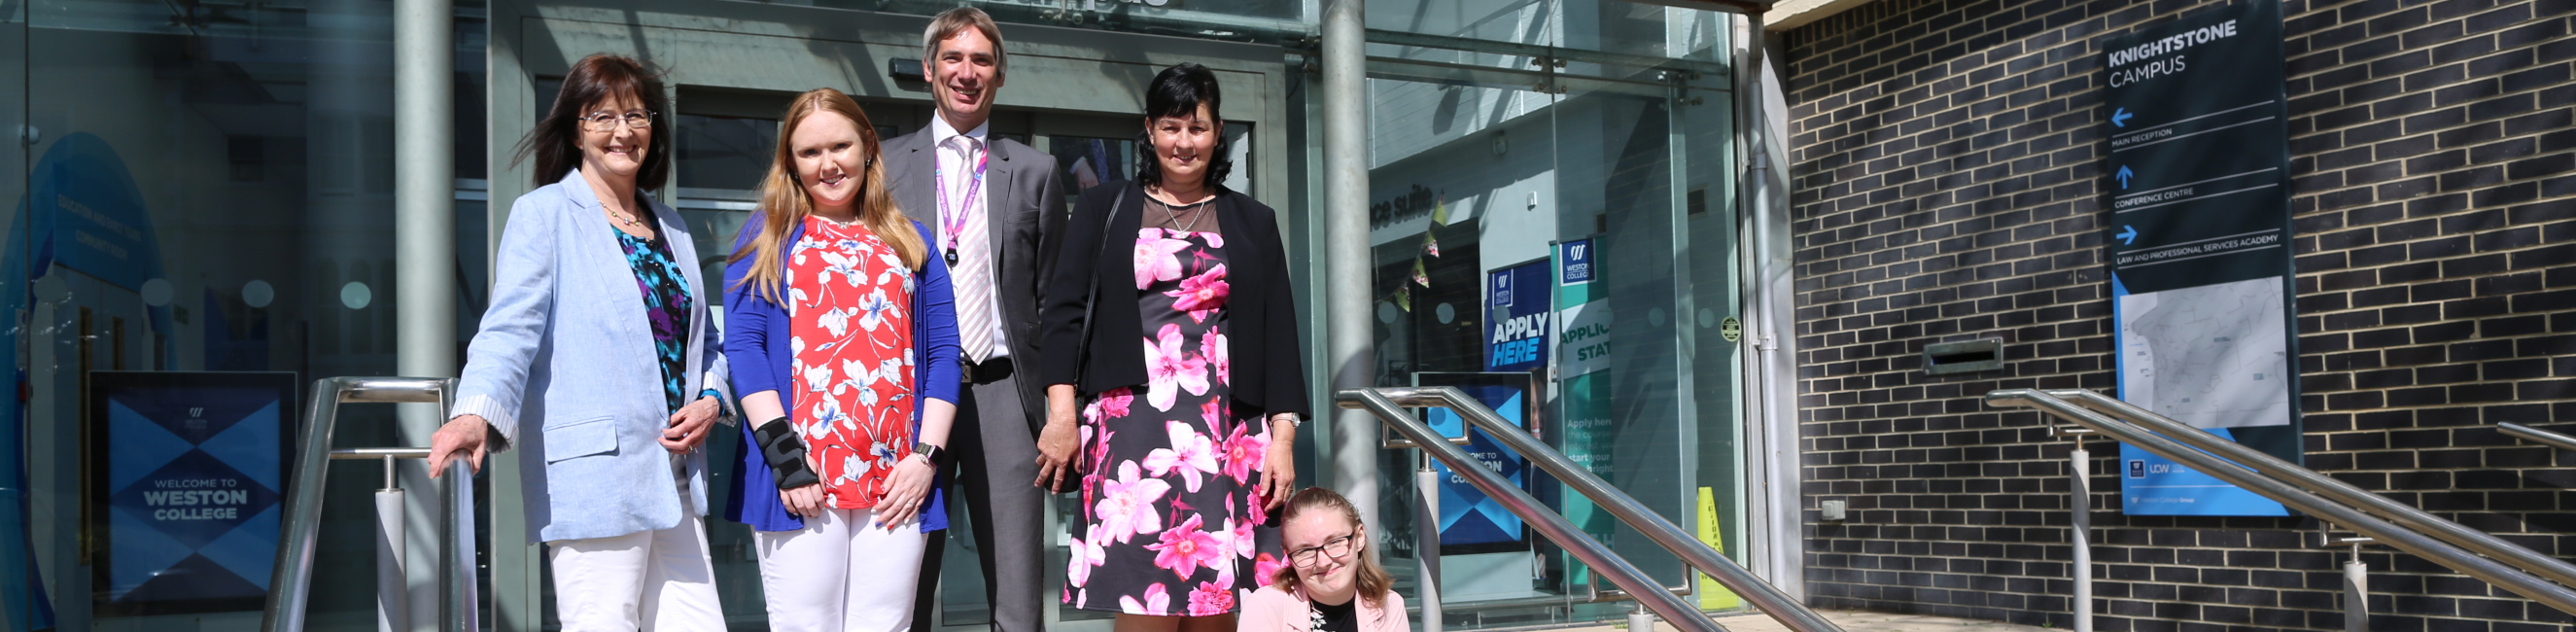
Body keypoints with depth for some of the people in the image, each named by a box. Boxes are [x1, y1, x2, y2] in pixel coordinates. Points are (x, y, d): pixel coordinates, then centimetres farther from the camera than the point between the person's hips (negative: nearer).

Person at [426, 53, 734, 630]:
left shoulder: (672, 229, 19)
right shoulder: (544, 215, 0)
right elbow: (511, 326, -12)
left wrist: (710, 400, 5)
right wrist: (476, 413, -29)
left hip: (674, 477, 7)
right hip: (594, 473, -6)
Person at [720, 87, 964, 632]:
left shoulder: (911, 242, 17)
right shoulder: (768, 236, 11)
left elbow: (943, 353, 12)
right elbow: (743, 345, 1)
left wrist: (926, 458, -2)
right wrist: (783, 454, -11)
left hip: (896, 484, 2)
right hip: (801, 483, -2)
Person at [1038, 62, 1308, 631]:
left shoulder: (1254, 223, 16)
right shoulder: (1104, 210, 14)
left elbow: (1279, 332, 11)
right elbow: (1064, 311, 6)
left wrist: (1284, 436, 1)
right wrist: (1061, 411, -7)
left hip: (1229, 429, 2)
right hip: (1133, 421, -1)